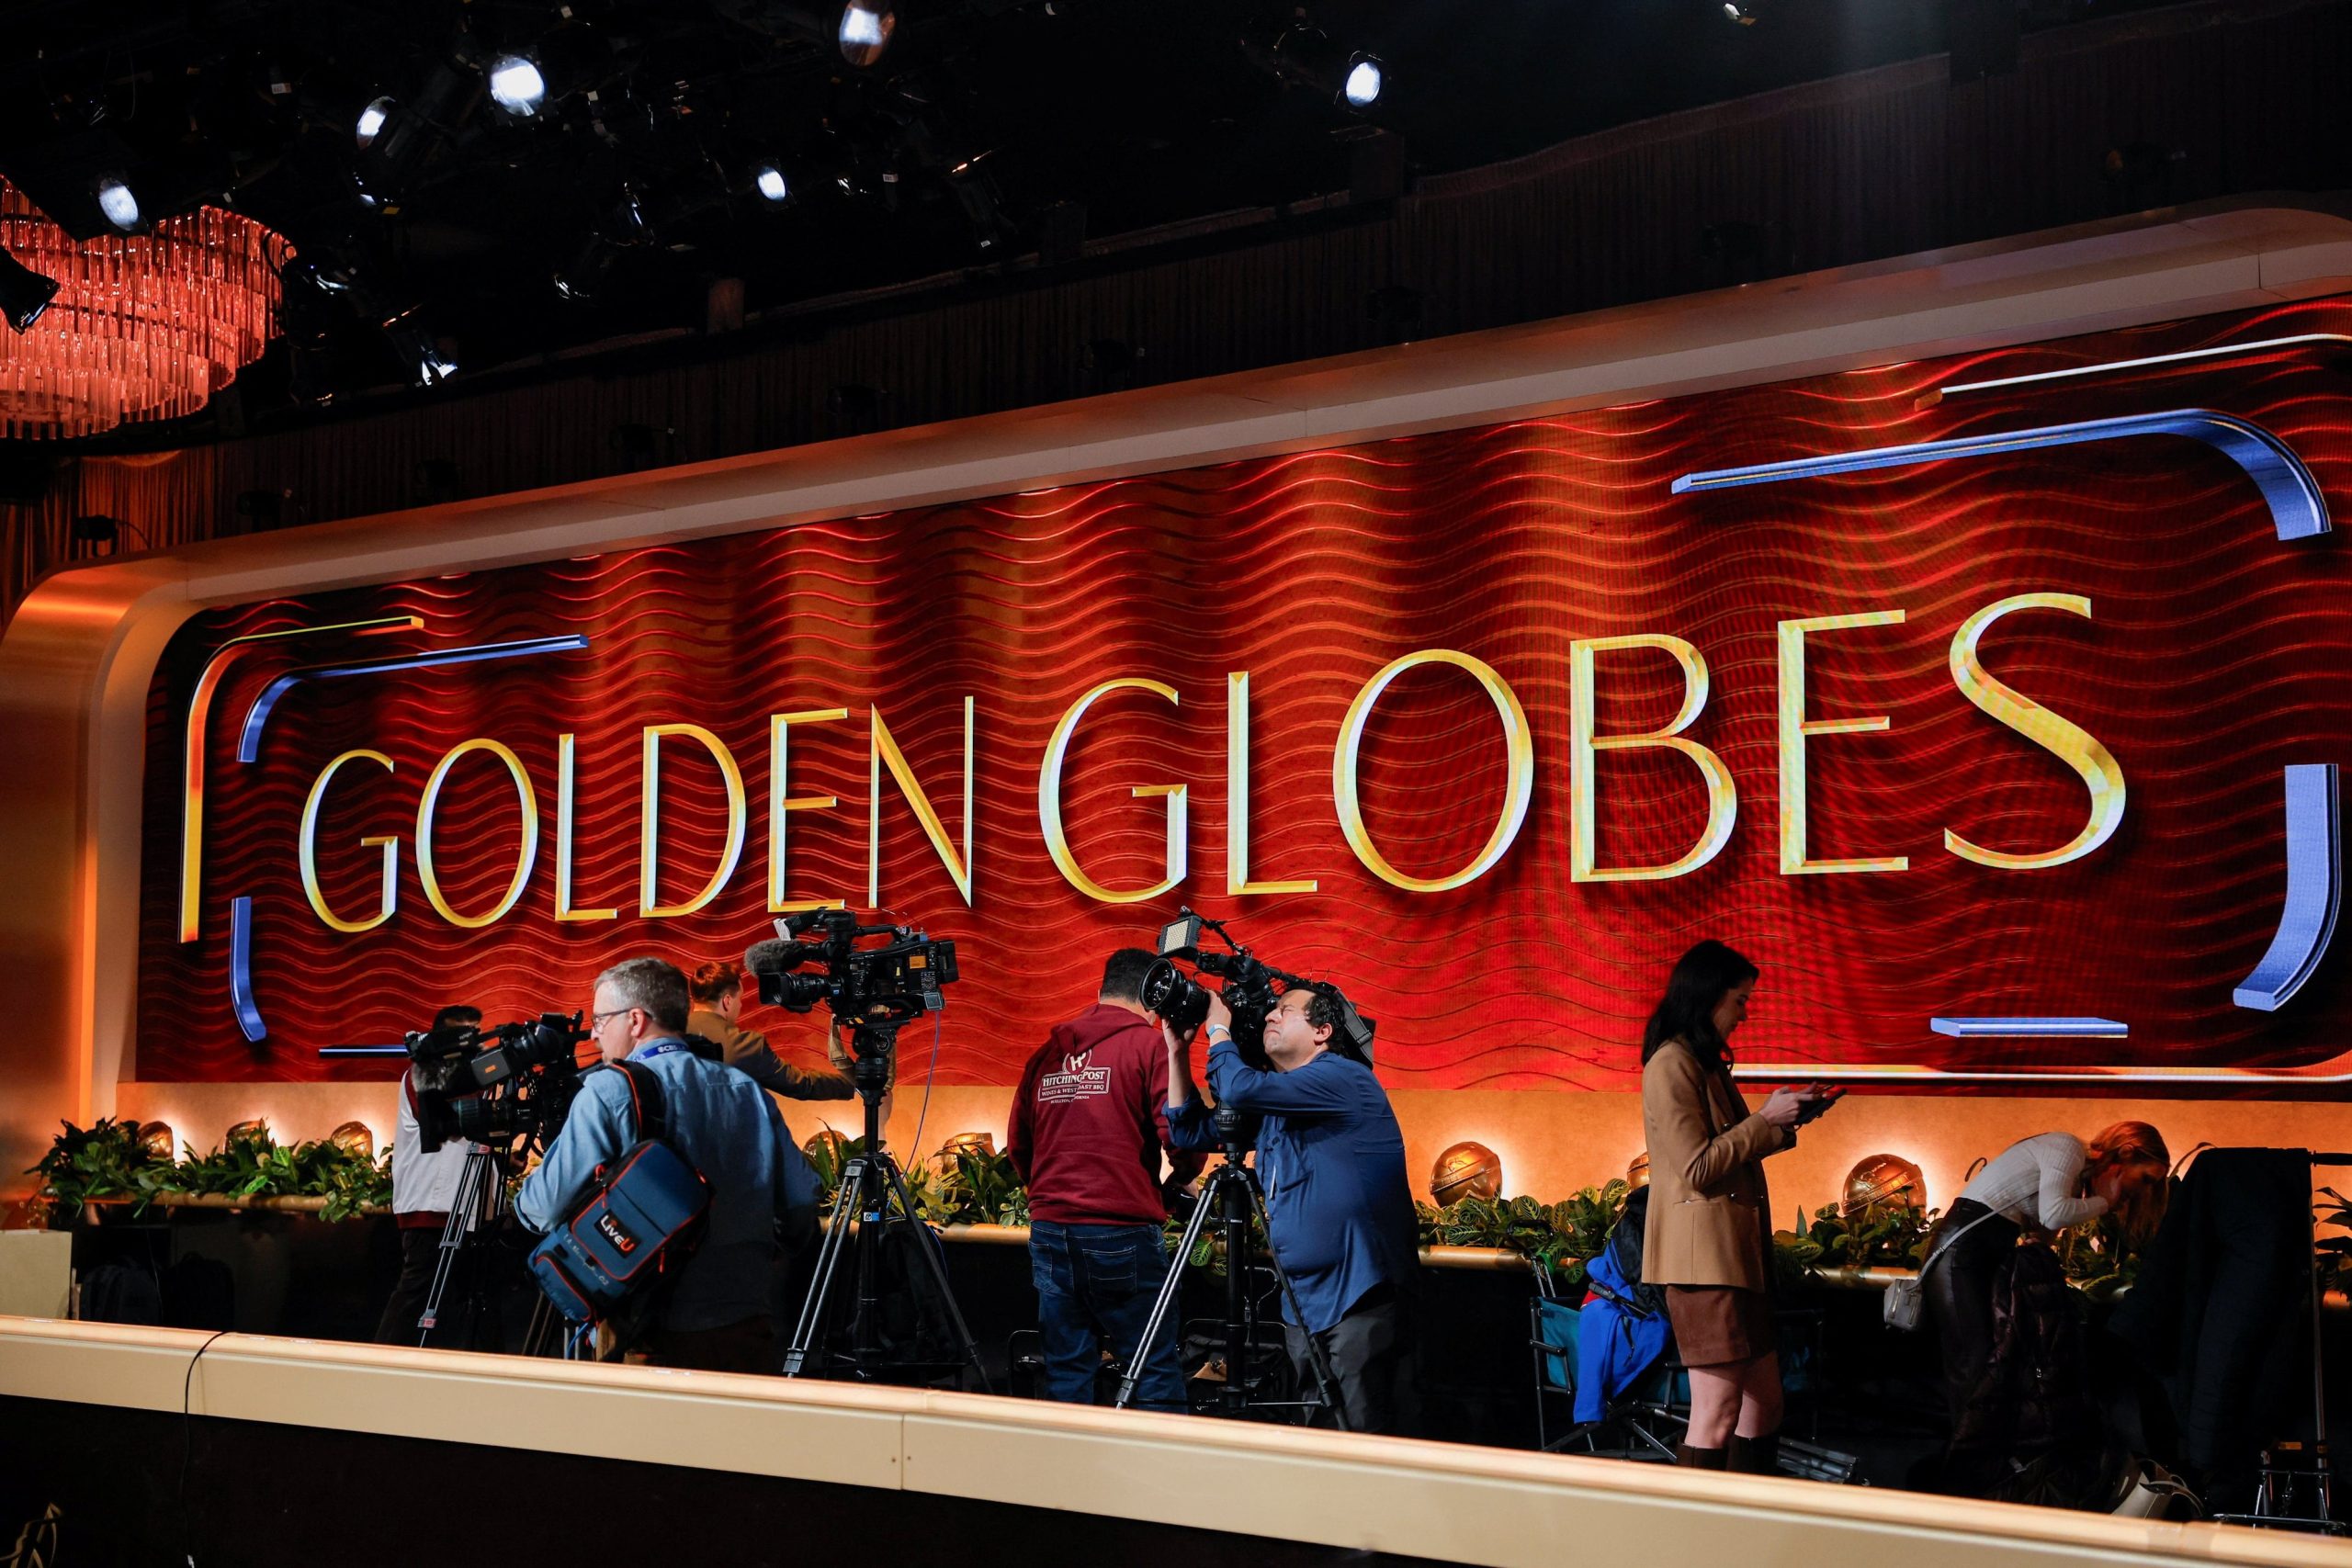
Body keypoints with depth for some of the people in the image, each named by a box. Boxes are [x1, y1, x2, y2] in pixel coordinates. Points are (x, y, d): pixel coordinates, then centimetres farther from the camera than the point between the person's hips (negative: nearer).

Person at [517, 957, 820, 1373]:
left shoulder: (607, 1092, -6)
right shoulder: (749, 1092, 8)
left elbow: (546, 1206, -12)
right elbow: (802, 1206, 7)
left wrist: (526, 1190, 11)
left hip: (653, 1338, -4)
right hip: (748, 1332, 4)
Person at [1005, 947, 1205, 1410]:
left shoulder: (1046, 1053, 13)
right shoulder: (1147, 1045, -3)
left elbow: (1017, 1146, 17)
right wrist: (1184, 1176, 7)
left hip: (1049, 1229, 5)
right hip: (1121, 1233, -5)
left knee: (1067, 1376, 10)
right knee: (1155, 1374, 0)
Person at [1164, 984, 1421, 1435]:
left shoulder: (1345, 1078, -11)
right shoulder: (1274, 1104, 17)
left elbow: (1241, 1089, -22)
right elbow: (1190, 1130, 20)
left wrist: (1218, 1030, -5)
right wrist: (1177, 1051, 12)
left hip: (1362, 1301, -9)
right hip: (1303, 1305, 9)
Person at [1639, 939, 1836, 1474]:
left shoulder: (1708, 1062, 18)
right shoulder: (1671, 1065, -13)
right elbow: (1697, 1168, -18)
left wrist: (1789, 1116, 15)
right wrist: (1765, 1120, -11)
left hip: (1738, 1250, 10)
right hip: (1704, 1254, -10)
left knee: (1765, 1401, 12)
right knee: (1718, 1412, -8)